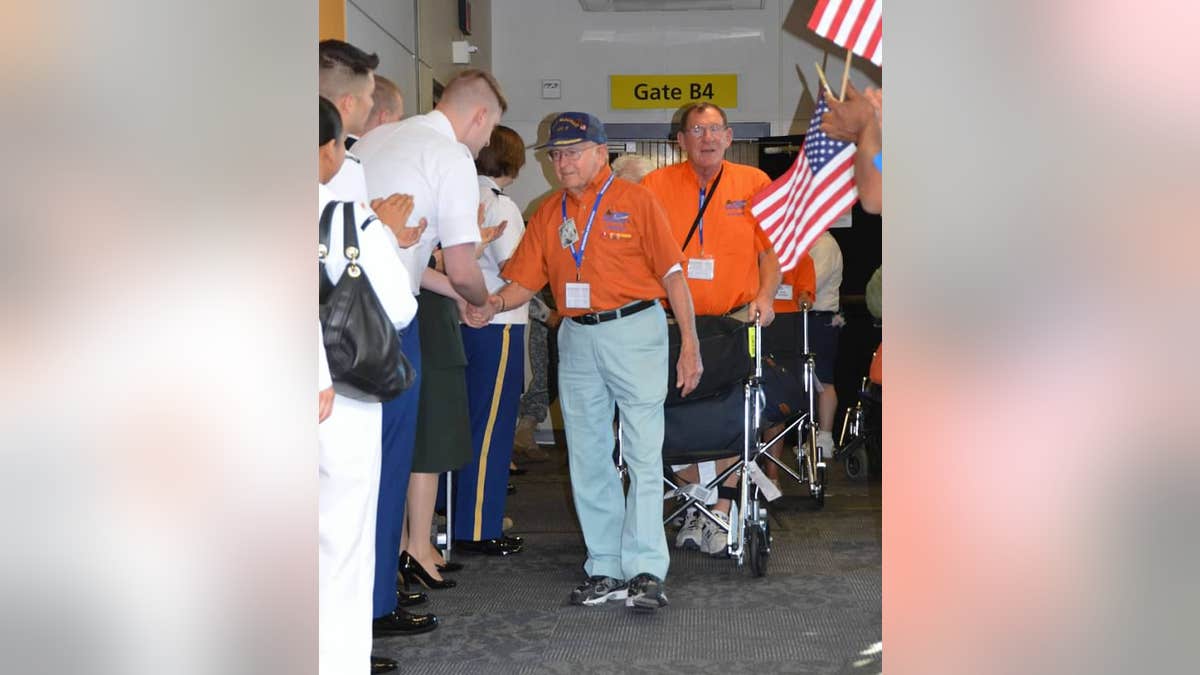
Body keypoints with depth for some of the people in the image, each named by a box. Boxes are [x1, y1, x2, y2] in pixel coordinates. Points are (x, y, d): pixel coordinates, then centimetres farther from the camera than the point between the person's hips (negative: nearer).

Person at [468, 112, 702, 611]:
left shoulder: (635, 200, 0)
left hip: (635, 331, -5)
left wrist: (689, 341, -11)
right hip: (577, 338, 5)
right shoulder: (549, 213, 12)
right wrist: (492, 304, -14)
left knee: (643, 453, -7)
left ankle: (645, 569, -5)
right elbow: (524, 281, 8)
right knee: (588, 458, 8)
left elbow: (672, 272, -4)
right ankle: (605, 569, 15)